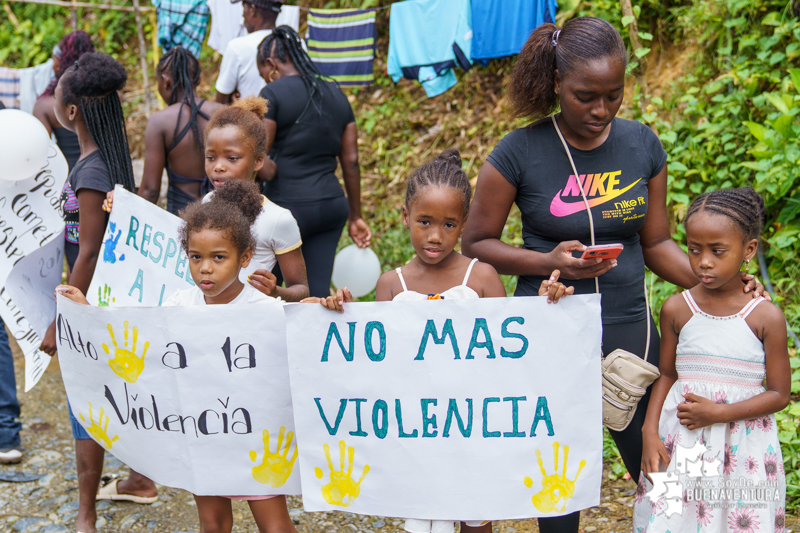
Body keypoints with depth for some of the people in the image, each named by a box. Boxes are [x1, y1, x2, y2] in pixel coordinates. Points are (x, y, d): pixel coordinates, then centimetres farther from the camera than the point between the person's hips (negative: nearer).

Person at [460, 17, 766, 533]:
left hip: (629, 330, 3)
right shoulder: (520, 152, -8)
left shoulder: (642, 145, 2)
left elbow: (655, 243, 8)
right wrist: (549, 261, -19)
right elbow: (476, 243, -3)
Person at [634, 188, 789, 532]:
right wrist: (650, 434, -2)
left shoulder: (766, 317, -7)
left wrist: (719, 413, -15)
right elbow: (666, 375, 9)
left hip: (743, 445, -2)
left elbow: (780, 394, -5)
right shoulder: (676, 310, 0)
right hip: (680, 444, 2)